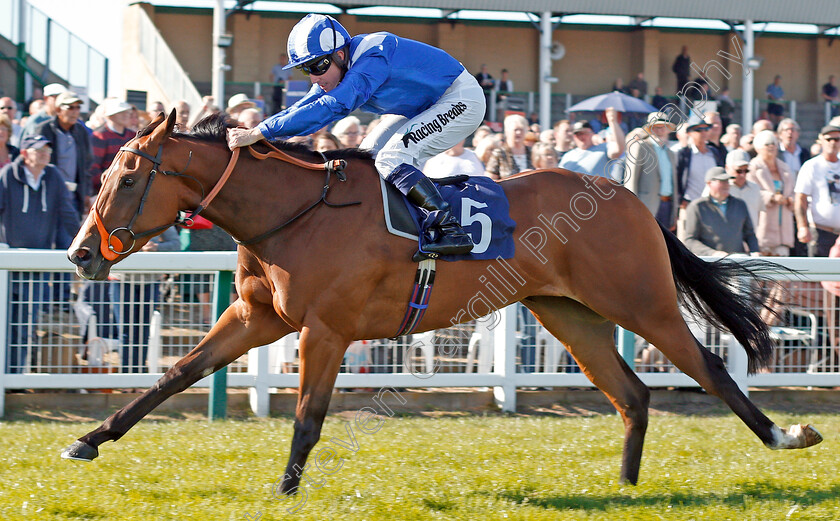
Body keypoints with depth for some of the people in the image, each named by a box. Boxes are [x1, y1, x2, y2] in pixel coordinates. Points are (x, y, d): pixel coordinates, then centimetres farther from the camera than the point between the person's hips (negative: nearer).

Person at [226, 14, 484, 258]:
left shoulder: (371, 62, -34)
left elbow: (331, 108, -43)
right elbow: (303, 108, -4)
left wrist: (259, 133, -47)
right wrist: (248, 132, -20)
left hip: (461, 99, -10)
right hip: (420, 106, 10)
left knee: (391, 159, -23)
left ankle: (451, 231, -25)